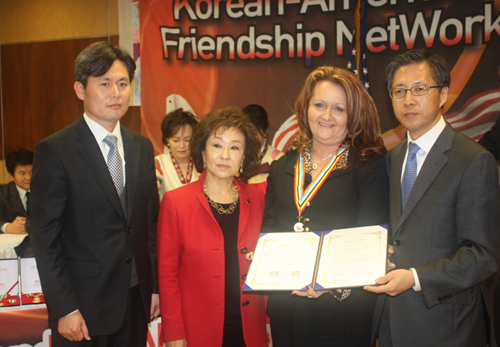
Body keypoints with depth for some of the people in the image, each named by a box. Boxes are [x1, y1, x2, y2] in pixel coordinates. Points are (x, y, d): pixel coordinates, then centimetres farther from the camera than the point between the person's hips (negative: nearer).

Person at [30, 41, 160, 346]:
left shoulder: (142, 147, 8)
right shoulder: (55, 150, -10)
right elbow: (45, 238, -11)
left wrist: (155, 286, 9)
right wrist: (65, 309, -14)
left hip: (136, 299, 5)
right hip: (83, 309, -5)